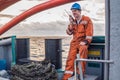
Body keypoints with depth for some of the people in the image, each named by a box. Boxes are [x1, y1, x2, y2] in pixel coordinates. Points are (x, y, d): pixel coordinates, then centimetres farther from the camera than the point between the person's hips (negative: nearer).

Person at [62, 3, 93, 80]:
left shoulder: (87, 19, -3)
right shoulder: (73, 21, 13)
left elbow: (89, 33, -8)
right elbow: (69, 32, 6)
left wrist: (85, 42, -18)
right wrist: (71, 23, -7)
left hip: (83, 41, -5)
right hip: (74, 41, 5)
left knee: (83, 49, -35)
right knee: (70, 58, -7)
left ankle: (81, 73, -26)